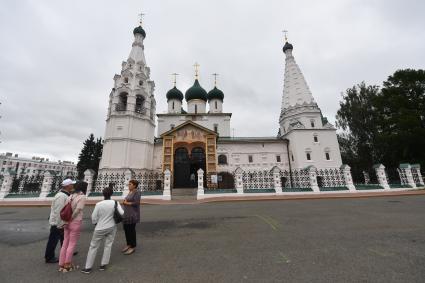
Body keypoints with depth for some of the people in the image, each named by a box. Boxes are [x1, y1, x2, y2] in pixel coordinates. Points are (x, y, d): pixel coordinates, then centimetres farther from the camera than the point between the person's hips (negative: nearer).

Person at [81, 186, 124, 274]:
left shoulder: (98, 204, -15)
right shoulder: (115, 203, -13)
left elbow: (94, 218, -8)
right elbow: (122, 213, -15)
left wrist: (96, 222, 14)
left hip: (100, 228, -1)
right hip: (112, 227, 1)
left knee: (93, 246, 15)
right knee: (108, 245, 16)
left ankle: (88, 267, 23)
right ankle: (103, 265, 24)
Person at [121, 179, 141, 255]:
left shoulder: (137, 192, -16)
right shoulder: (130, 192, 12)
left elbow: (136, 203, -23)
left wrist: (127, 203, -13)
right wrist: (125, 202, -4)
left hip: (132, 214, -9)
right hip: (127, 214, 9)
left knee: (131, 230, 1)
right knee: (126, 229, 15)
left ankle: (133, 247, 15)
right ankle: (129, 244, 30)